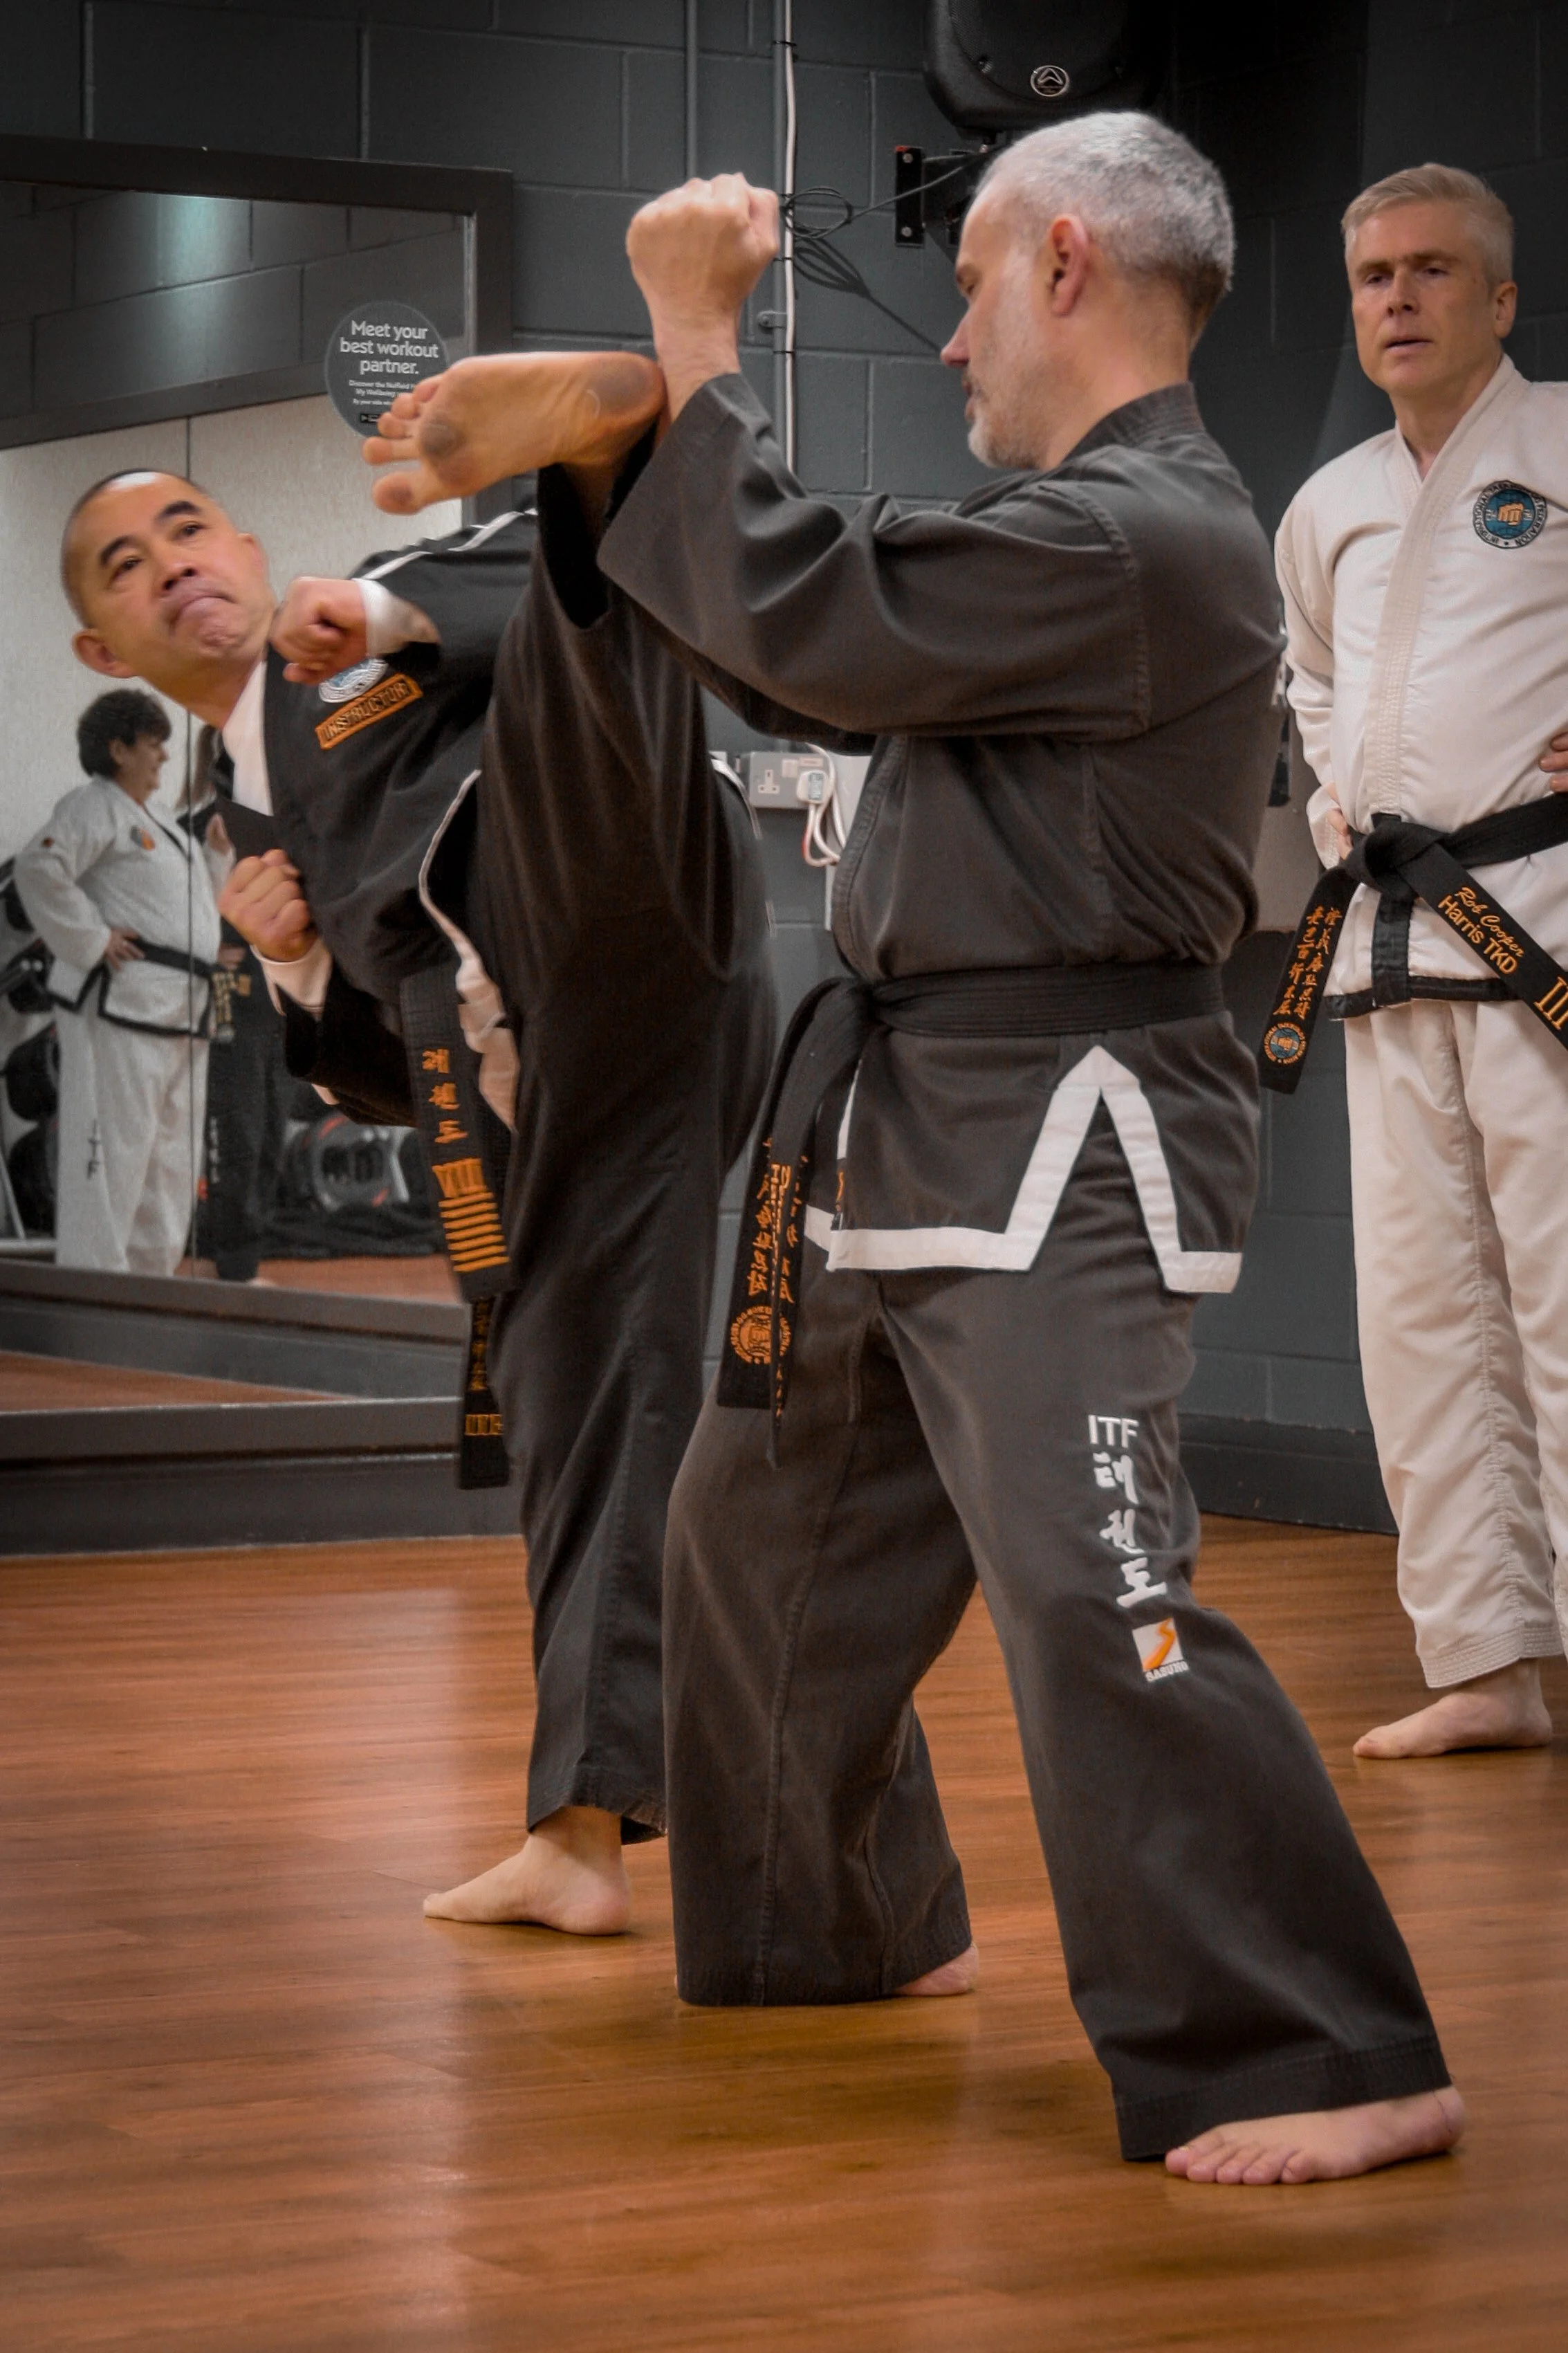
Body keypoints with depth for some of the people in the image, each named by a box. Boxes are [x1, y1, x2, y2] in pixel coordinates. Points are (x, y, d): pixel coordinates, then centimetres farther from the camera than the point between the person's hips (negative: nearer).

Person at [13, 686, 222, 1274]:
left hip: (177, 1007, 10)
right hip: (120, 1001, -10)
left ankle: (149, 1271, 18)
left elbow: (191, 905, 32)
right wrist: (92, 940, -18)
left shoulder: (155, 825, 24)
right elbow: (39, 869, -21)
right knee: (114, 1141, -12)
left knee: (170, 1157, 12)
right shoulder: (94, 807, -6)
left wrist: (219, 852, 15)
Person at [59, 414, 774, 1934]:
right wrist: (297, 962, 12)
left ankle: (613, 440, -68)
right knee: (576, 1392, 6)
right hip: (548, 1073, 6)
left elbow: (572, 588, 1)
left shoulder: (386, 607, 20)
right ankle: (581, 1835, 10)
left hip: (613, 917, -6)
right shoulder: (254, 821, 34)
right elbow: (395, 1062, 31)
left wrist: (392, 615, -11)